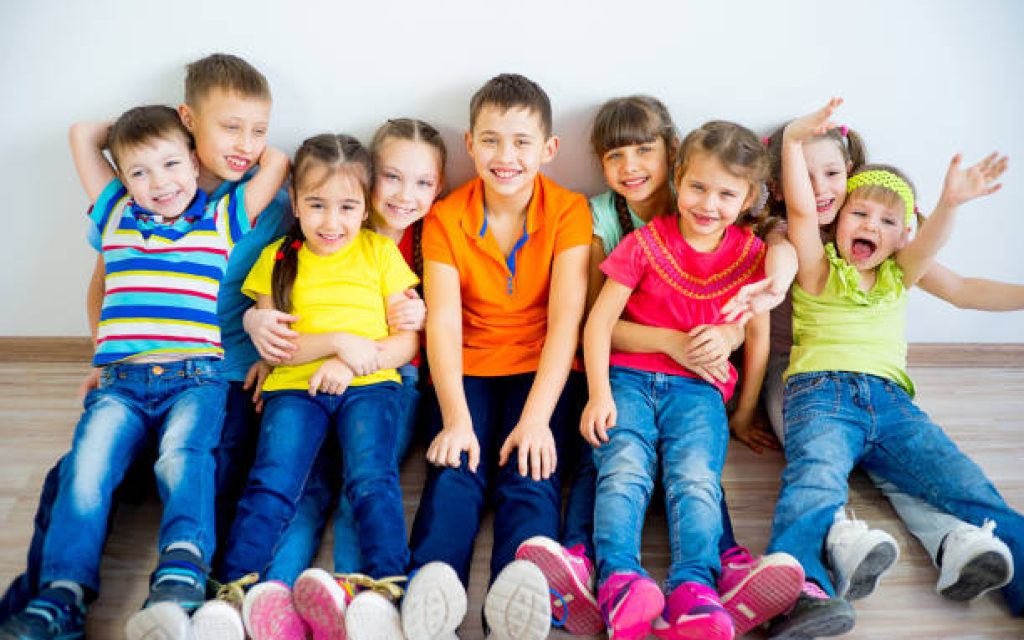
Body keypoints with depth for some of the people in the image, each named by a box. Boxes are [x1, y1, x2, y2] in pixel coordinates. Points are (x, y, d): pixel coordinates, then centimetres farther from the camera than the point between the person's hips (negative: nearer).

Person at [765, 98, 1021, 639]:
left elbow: (929, 241, 4)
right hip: (821, 391, -4)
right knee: (814, 482, -32)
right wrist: (792, 141, -12)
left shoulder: (899, 275, 26)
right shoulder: (819, 269, 17)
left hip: (891, 399, 5)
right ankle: (799, 590, -51)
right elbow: (801, 211, 1)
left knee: (968, 487, -14)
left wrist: (950, 202, -17)